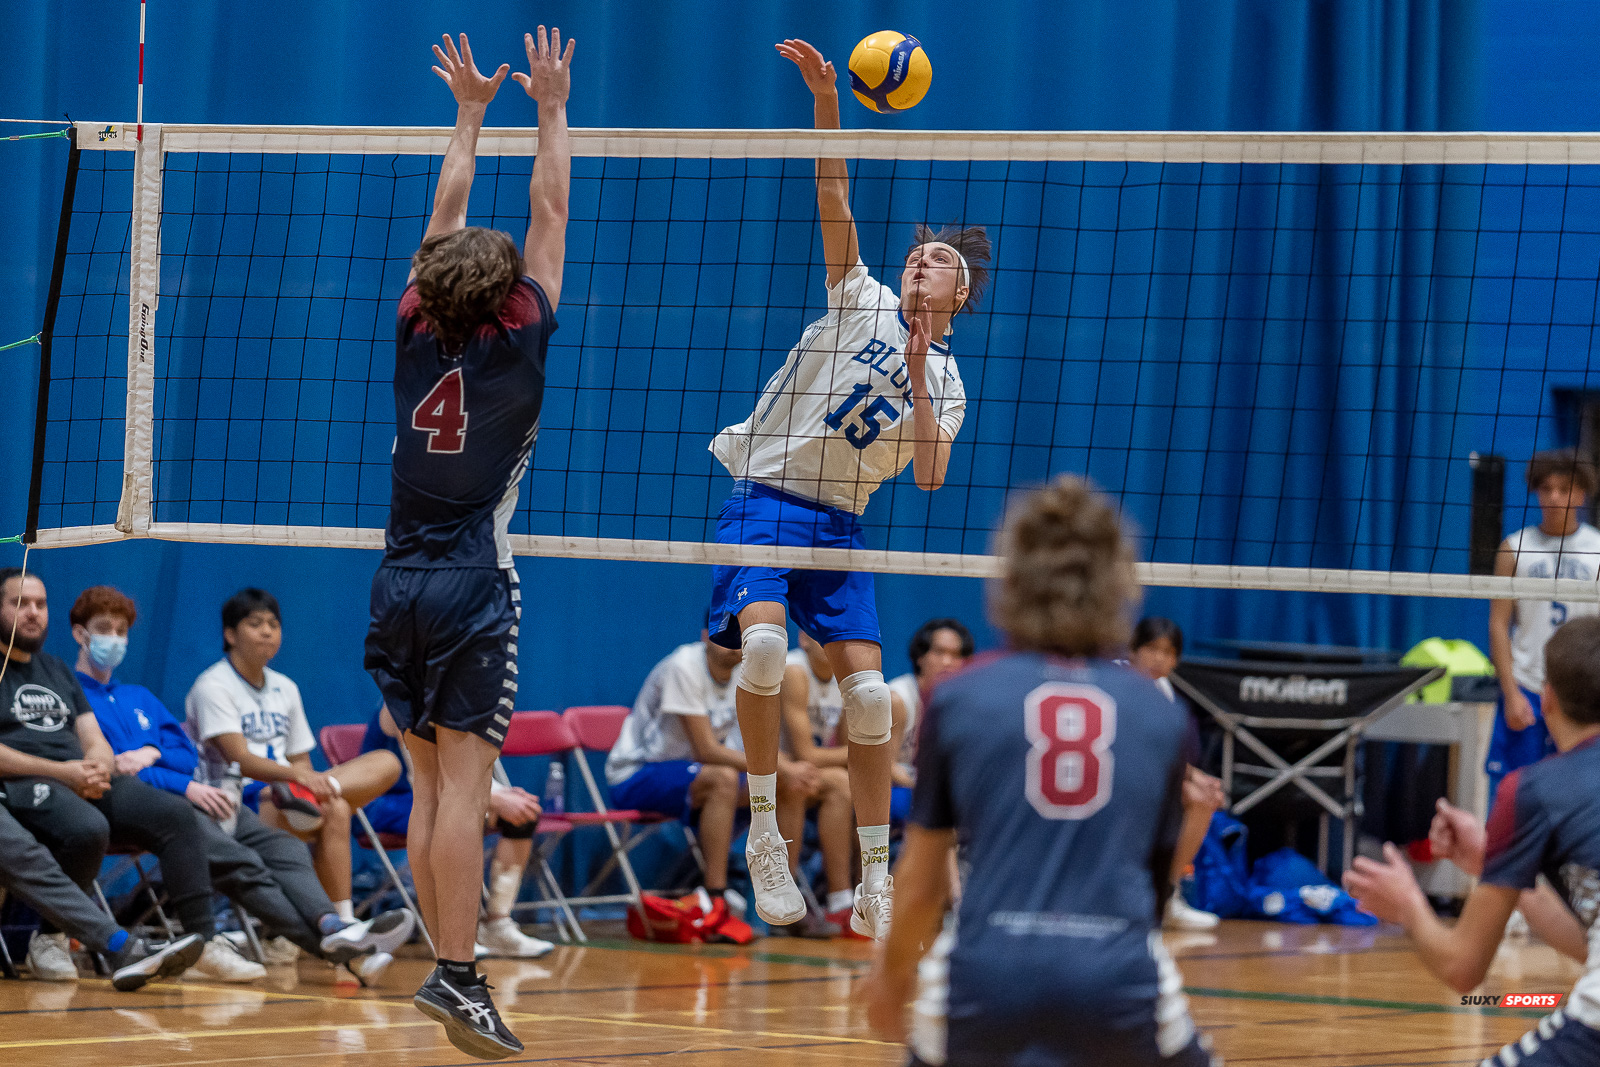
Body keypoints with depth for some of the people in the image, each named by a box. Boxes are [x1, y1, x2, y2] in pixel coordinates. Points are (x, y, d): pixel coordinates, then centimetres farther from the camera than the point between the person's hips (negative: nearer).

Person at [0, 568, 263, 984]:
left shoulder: (56, 670, 28)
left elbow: (96, 743, 21)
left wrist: (97, 765, -5)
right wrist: (62, 772, -18)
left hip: (85, 779, 7)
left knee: (176, 814, -16)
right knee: (87, 829, -38)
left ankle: (205, 940, -19)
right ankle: (49, 940, -18)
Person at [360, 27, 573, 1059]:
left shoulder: (418, 332, 4)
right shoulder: (517, 344, -6)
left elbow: (447, 219, 17)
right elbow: (549, 216, 2)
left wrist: (471, 111, 26)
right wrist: (552, 110, 12)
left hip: (402, 580, 5)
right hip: (473, 583, -5)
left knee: (431, 787, 6)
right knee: (463, 786, -9)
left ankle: (451, 974, 8)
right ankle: (458, 975, -14)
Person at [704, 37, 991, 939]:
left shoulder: (945, 382, 11)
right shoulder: (863, 298, 6)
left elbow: (930, 473, -5)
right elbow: (834, 203, -7)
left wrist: (915, 376, -13)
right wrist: (827, 103, -19)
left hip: (840, 523, 3)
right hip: (765, 496, -3)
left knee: (868, 690, -8)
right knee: (764, 639, -28)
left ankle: (877, 881, 3)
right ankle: (765, 833, -18)